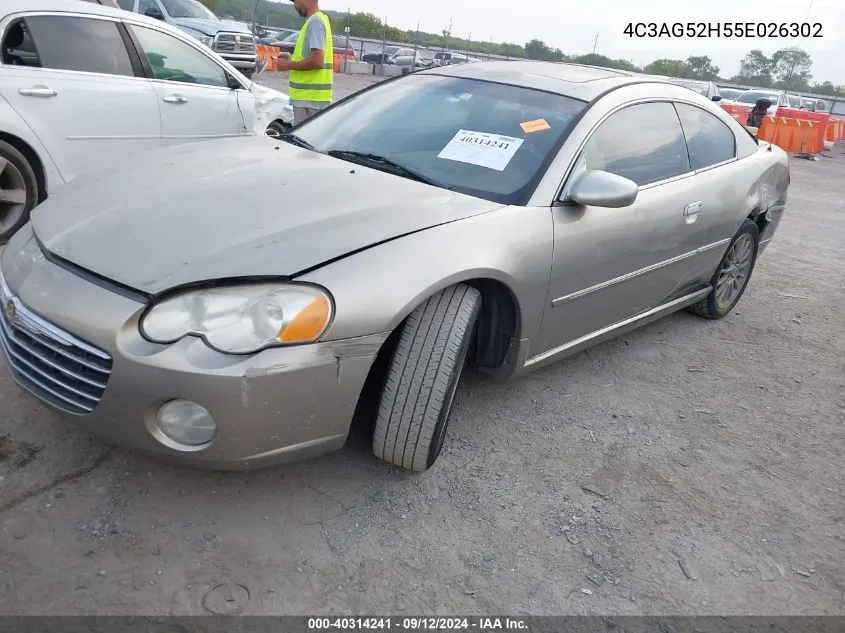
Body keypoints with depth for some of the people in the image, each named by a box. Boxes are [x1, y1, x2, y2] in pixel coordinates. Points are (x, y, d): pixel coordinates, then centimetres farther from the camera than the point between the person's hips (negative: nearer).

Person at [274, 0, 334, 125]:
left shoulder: (315, 22, -14)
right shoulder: (319, 19, 17)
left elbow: (317, 61, -23)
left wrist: (288, 65, -11)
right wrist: (291, 59, 12)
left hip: (309, 99, -10)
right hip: (309, 97, 10)